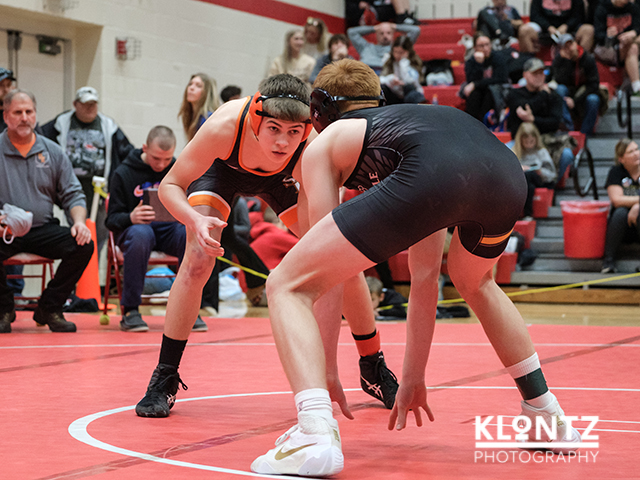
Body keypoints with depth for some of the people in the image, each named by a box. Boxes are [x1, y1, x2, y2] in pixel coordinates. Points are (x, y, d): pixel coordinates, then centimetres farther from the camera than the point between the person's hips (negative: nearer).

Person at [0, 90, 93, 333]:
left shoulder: (52, 152, 11)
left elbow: (73, 194, 12)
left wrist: (79, 221, -10)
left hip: (43, 229, 3)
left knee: (84, 245, -23)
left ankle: (49, 308, -2)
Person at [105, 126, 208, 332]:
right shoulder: (124, 173, 1)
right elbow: (112, 219, 0)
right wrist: (130, 218, -25)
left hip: (170, 230, 2)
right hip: (134, 228, -2)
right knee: (140, 234, -40)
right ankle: (130, 310, -29)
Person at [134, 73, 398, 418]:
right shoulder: (225, 125, -43)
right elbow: (170, 185, -30)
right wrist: (195, 220, -51)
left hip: (279, 179, 2)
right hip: (221, 170, -1)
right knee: (197, 260, -23)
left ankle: (374, 371, 14)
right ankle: (164, 379, -8)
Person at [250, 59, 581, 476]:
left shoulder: (326, 143, 29)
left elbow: (325, 271, 25)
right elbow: (425, 276, 43)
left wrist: (326, 371, 33)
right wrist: (413, 379, 48)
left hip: (433, 174, -6)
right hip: (508, 172, 6)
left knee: (287, 285, 8)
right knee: (474, 282, 40)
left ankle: (316, 437, -11)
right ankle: (550, 419, 40)